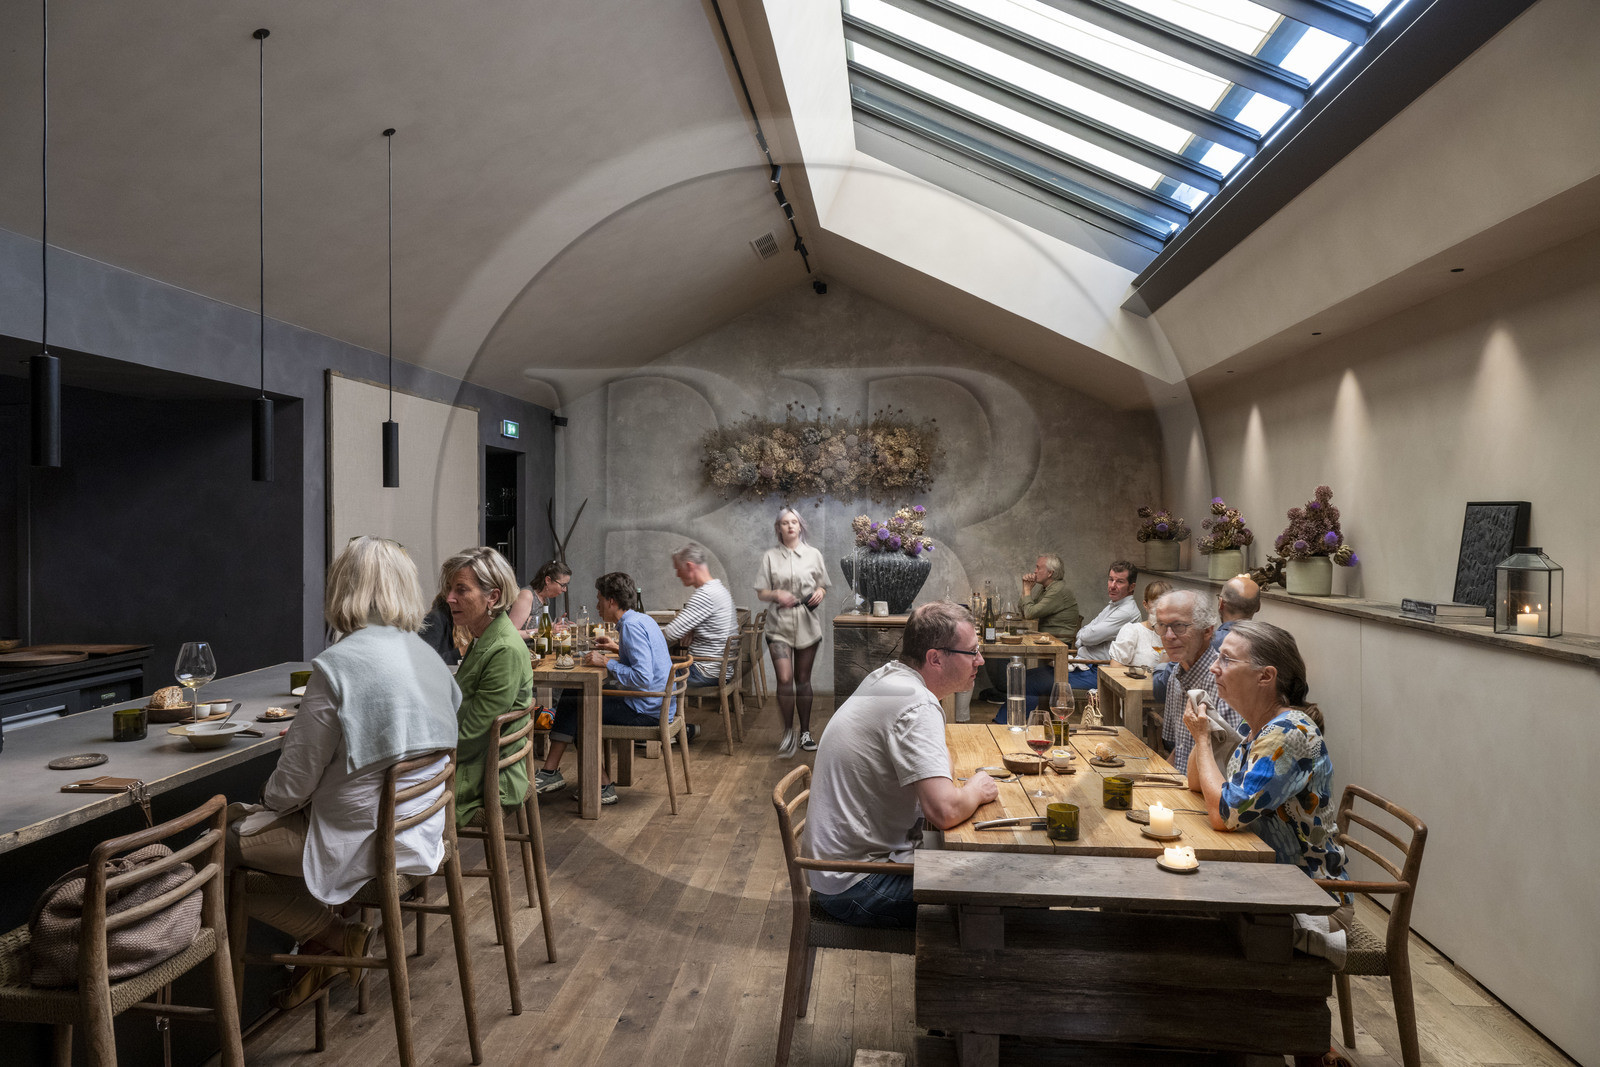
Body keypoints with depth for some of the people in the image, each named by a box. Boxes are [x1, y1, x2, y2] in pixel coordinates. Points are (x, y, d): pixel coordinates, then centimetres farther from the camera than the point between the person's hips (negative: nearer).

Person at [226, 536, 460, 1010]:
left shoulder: (336, 665, -21)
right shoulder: (430, 657, 3)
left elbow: (296, 782, -15)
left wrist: (268, 801, 9)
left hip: (363, 839, -8)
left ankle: (335, 937, 9)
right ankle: (322, 946, 22)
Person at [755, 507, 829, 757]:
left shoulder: (813, 555, 6)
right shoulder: (770, 557, 3)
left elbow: (823, 586, 14)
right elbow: (760, 592, 4)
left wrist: (820, 592, -8)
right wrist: (776, 594, -15)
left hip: (807, 623, 1)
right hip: (779, 625, -1)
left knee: (803, 679, 9)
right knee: (784, 679, -11)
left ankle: (805, 732, 22)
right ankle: (788, 733, 3)